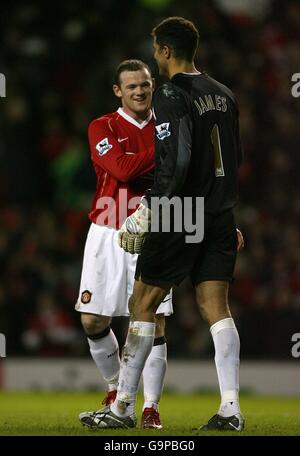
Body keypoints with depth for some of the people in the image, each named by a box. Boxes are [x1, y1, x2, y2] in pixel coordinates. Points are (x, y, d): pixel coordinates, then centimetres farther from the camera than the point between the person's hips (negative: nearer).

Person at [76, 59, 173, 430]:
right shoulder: (102, 129, 0)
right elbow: (123, 169, -18)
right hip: (108, 234, 0)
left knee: (154, 322, -9)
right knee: (93, 320, 0)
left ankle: (151, 408, -2)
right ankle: (116, 391, 24)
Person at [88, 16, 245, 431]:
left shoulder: (172, 96, -12)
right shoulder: (223, 94, 12)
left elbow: (176, 163, -21)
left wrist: (145, 214, -18)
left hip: (179, 220, -7)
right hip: (220, 218, 7)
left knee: (142, 304, 3)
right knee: (216, 306, 4)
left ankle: (123, 406, 6)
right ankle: (230, 408, -5)